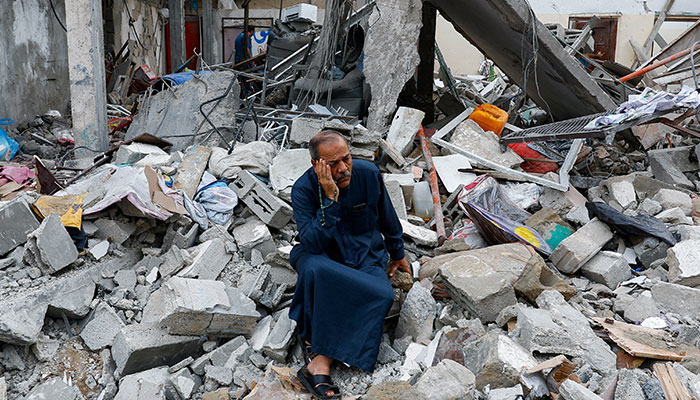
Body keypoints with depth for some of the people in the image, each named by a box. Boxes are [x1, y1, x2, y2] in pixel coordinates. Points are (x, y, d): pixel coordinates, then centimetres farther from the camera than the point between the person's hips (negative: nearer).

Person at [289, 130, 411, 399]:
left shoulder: (368, 173, -9)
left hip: (365, 254, 2)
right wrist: (330, 199, -33)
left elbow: (387, 218, 8)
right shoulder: (303, 189, -17)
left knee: (383, 294, -31)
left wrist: (398, 253, 19)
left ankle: (319, 363, -31)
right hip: (321, 255, -2)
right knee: (313, 268, -40)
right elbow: (313, 244, -26)